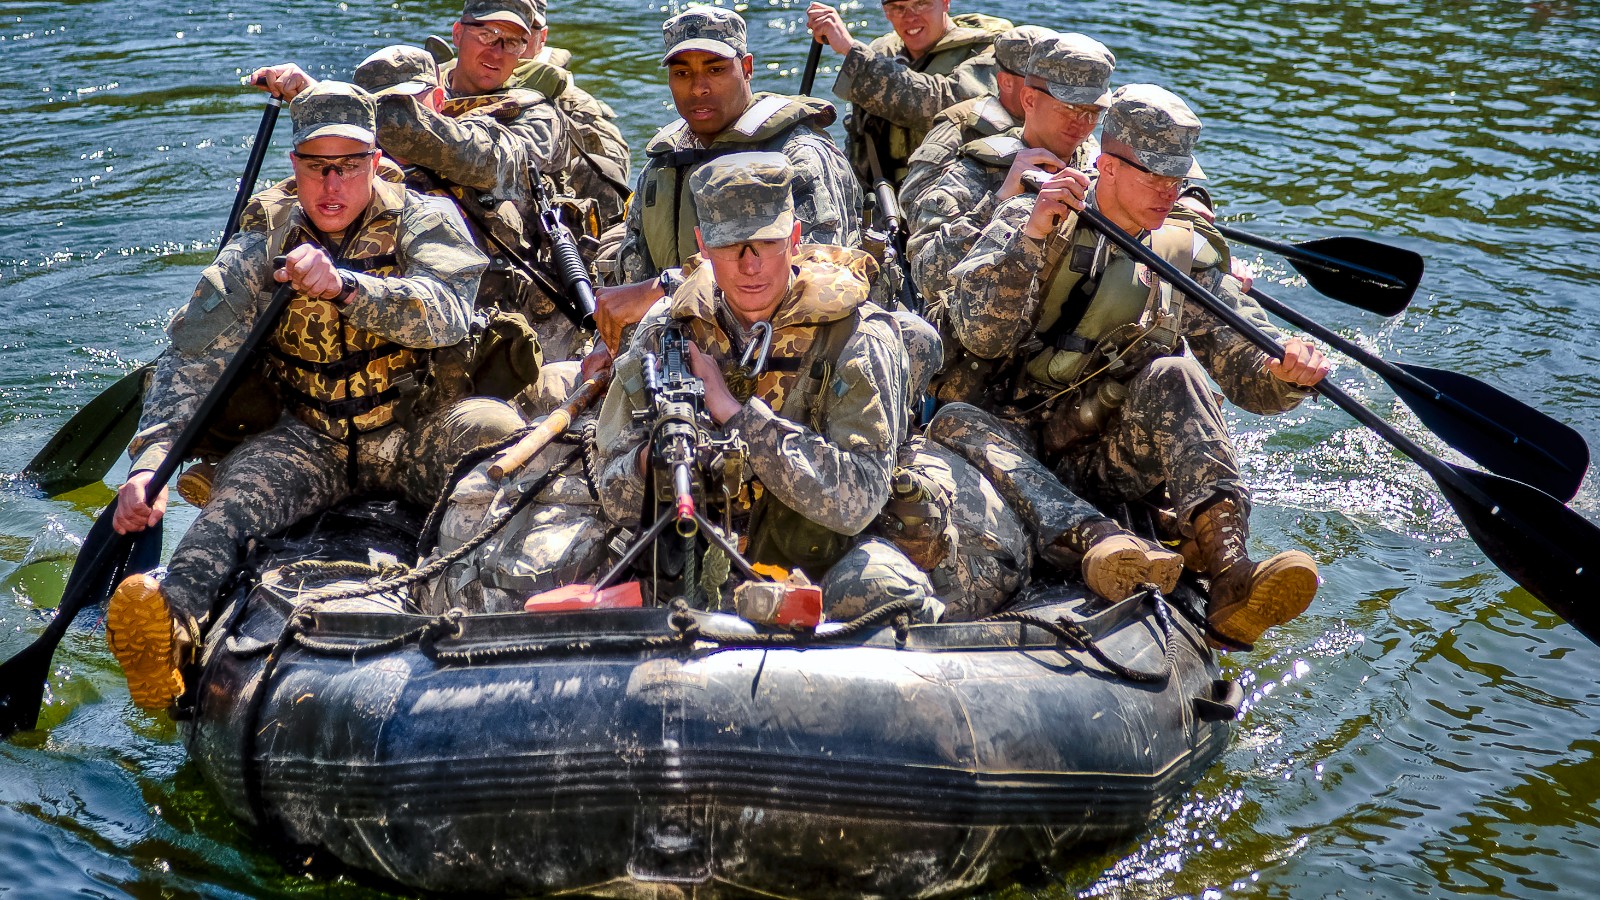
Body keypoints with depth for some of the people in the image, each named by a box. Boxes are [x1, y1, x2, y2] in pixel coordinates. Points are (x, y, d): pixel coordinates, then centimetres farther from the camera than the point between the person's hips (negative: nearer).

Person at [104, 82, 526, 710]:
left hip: (412, 427, -1)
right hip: (308, 439, 1)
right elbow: (191, 359, -8)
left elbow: (447, 315, -23)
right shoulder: (262, 247, 0)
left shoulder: (423, 221, -4)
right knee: (243, 482, -31)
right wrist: (148, 464, -24)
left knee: (495, 429, -32)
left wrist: (345, 286, -40)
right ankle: (174, 617, -58)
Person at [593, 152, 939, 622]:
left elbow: (855, 499, -23)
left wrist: (732, 409, -23)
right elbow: (616, 497, 1)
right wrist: (654, 459, -24)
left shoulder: (858, 336, -11)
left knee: (879, 585, -34)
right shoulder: (668, 328, -1)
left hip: (820, 563, -3)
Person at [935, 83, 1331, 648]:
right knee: (955, 424, -33)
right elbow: (978, 337, -11)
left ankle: (1229, 573, -45)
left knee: (1169, 375, -29)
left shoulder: (1187, 253, 11)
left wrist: (1287, 373, -18)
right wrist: (1031, 237, -22)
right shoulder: (1029, 222, 3)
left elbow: (1250, 372, 5)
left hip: (1112, 467, 1)